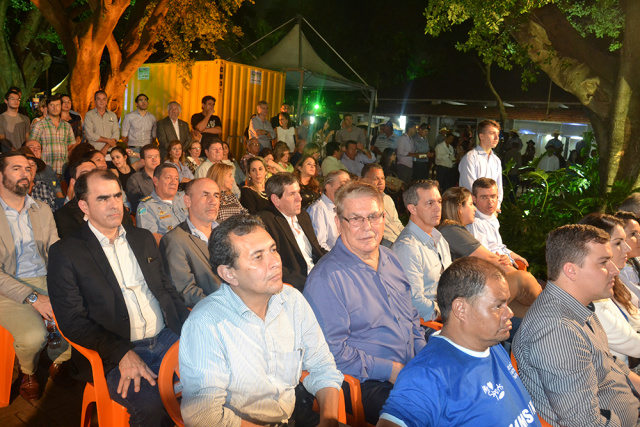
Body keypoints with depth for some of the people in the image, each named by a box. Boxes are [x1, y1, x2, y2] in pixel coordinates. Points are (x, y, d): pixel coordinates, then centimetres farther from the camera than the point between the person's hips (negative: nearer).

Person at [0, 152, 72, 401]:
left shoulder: (42, 210, 12)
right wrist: (32, 297, -20)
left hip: (46, 281, 4)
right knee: (33, 335, -30)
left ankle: (59, 360, 11)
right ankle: (28, 372, 7)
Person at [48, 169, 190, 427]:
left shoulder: (143, 238, 15)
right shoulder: (65, 253, -1)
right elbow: (72, 321, -6)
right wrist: (122, 353, -19)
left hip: (167, 338, 5)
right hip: (115, 355, -5)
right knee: (151, 403, -31)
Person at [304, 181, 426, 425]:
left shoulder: (390, 259, 12)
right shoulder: (326, 278, -14)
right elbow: (331, 350, -16)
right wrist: (390, 371, -15)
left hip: (415, 370, 8)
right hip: (370, 385, -7)